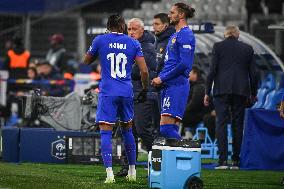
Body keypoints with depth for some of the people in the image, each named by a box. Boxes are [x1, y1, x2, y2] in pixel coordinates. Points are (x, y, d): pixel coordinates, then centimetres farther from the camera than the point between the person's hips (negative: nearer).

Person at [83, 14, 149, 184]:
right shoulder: (133, 43, 4)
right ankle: (132, 172, 23)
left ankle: (109, 173, -16)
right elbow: (144, 71, -1)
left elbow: (87, 61, 16)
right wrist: (145, 90, 13)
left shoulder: (100, 40, 0)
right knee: (127, 130, 18)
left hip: (107, 92, -2)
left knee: (106, 132, -3)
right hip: (127, 93, 3)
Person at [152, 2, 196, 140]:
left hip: (177, 85, -10)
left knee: (166, 128, -17)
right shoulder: (175, 35, 22)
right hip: (169, 86, 10)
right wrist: (160, 78, 11)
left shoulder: (185, 35, -9)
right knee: (171, 128, 7)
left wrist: (162, 78, -14)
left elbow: (184, 64, -18)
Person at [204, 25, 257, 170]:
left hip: (222, 89, -2)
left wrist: (207, 92, 2)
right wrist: (253, 93, 18)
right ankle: (236, 160, 7)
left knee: (221, 123, -3)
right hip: (241, 90, 2)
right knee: (238, 124, 7)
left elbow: (212, 70, -3)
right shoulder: (247, 48, 8)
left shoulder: (218, 46, 1)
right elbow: (252, 73, 8)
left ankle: (223, 159, -14)